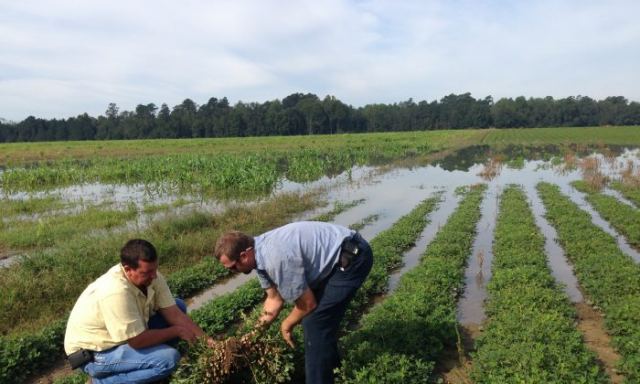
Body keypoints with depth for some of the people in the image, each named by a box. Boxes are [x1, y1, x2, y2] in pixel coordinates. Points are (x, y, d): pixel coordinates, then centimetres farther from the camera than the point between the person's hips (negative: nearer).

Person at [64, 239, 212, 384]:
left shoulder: (149, 276, -14)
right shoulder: (116, 292, -36)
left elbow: (174, 313, -11)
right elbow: (138, 341, -30)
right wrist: (177, 331, -18)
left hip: (128, 335, 8)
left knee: (179, 306, -1)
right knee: (168, 358, -24)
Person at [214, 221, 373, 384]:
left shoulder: (276, 259, -30)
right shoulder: (259, 251, 0)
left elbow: (308, 304, -16)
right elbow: (274, 298, 12)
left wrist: (286, 325, 2)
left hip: (353, 257, -9)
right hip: (334, 253, 10)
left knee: (315, 321, -8)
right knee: (316, 315, 21)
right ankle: (329, 361, 42)